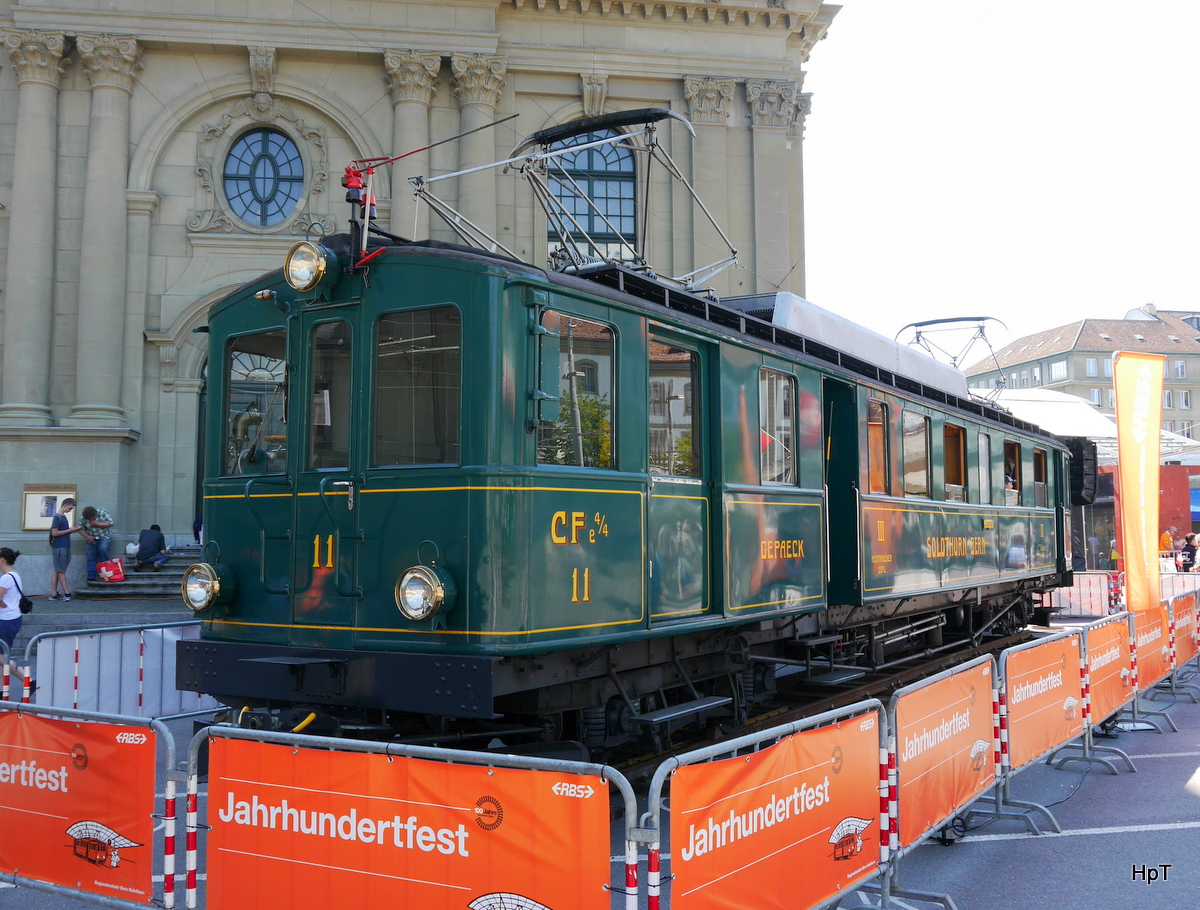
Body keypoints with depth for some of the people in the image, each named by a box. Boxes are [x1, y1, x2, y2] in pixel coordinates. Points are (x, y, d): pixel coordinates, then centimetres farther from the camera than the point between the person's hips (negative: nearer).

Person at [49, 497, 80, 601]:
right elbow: (54, 533, -17)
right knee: (61, 571, -3)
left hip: (65, 547, 9)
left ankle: (53, 594, 9)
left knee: (57, 571, 8)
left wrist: (72, 529, 5)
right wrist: (69, 530, -12)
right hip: (59, 547, -9)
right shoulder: (57, 517, -11)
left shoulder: (63, 517, 16)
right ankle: (67, 593, -1)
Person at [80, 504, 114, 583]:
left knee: (102, 548, -29)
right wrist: (87, 537, -15)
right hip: (92, 538, 3)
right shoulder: (83, 518, -7)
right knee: (91, 556, -6)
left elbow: (110, 523, -15)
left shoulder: (102, 513, -14)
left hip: (104, 537, -3)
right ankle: (91, 576, -5)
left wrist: (97, 524, -22)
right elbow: (81, 529, 1)